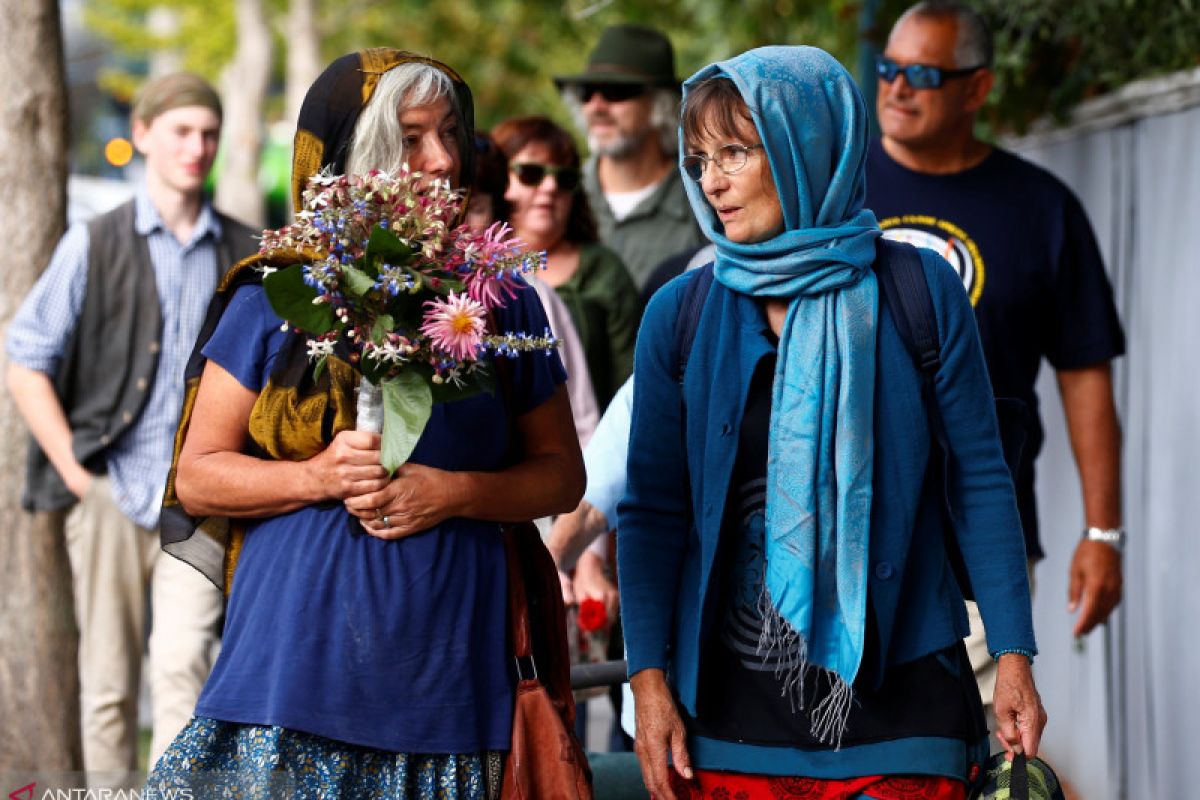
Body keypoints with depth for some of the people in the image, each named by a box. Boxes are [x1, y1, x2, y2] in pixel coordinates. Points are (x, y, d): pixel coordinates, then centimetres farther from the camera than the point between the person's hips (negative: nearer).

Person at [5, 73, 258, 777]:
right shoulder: (94, 246, 4)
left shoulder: (248, 257, 9)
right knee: (109, 684, 4)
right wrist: (76, 473, -5)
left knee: (182, 666, -15)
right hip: (111, 495, 0)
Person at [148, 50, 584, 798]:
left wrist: (456, 492, -8)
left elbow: (561, 473, 11)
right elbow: (197, 476, 5)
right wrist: (321, 477, -12)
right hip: (301, 655, -1)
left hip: (449, 657, 1)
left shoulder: (499, 302, 8)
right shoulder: (277, 295, 4)